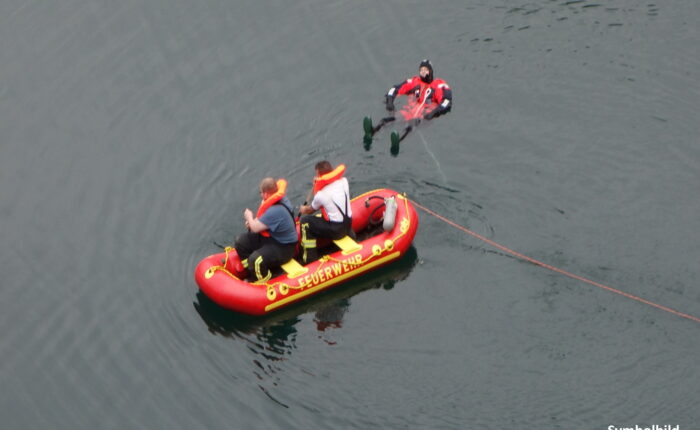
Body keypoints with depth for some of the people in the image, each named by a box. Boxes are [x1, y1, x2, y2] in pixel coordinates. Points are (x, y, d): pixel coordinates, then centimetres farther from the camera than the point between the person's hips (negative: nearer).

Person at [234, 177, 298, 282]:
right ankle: (252, 273, 15)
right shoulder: (280, 199, -4)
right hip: (271, 235, 10)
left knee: (256, 259, -32)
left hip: (283, 248, -10)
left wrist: (249, 217, -4)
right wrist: (253, 221, -3)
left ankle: (264, 282, -6)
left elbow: (255, 228, -25)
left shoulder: (275, 211, -33)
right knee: (240, 242, 7)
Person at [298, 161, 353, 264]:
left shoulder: (321, 195, -17)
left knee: (305, 220, 3)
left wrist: (303, 209, 25)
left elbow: (310, 210, 3)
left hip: (335, 230, -7)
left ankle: (310, 258, 2)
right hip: (348, 225, 7)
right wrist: (317, 186, 3)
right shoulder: (344, 181, -4)